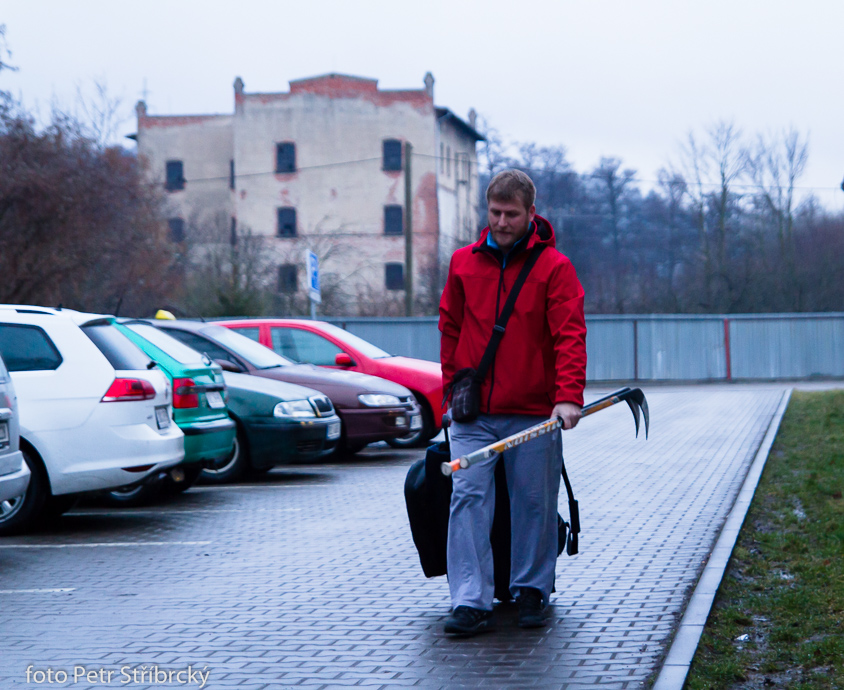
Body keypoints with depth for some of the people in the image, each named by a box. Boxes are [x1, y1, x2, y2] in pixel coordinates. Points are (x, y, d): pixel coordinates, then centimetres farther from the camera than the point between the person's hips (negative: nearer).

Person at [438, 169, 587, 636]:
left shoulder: (554, 268, -3)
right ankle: (471, 602, -10)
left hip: (533, 413, -2)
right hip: (473, 415, 2)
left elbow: (570, 336, -11)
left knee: (534, 503, 5)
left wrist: (568, 396, -23)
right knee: (468, 497, -8)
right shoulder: (463, 263, 8)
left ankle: (531, 590, 21)